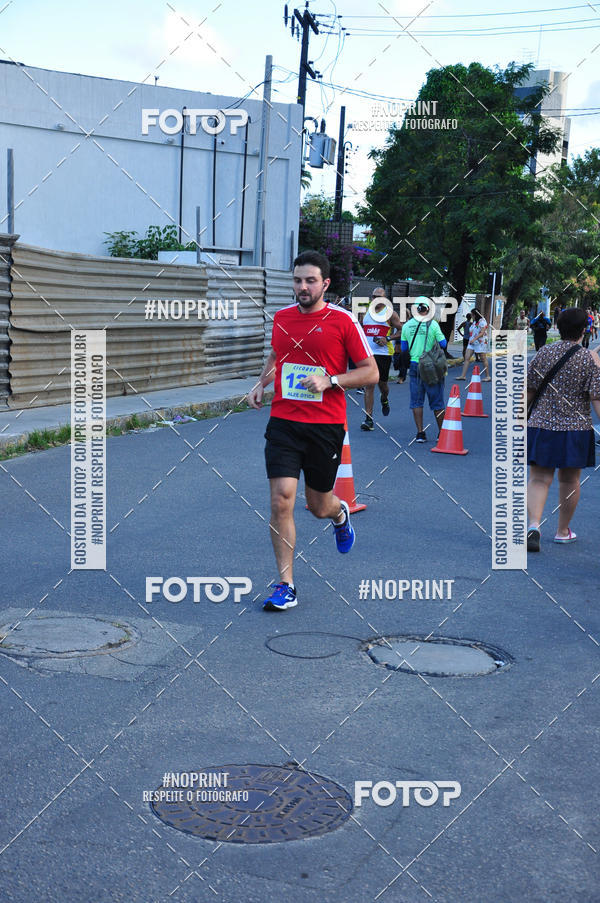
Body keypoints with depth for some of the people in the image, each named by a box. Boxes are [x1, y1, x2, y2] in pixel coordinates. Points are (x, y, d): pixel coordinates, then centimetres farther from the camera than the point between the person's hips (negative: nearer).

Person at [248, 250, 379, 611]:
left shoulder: (343, 321, -6)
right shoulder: (281, 317, 8)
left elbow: (371, 373, -4)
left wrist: (329, 381, -17)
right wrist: (262, 384, 10)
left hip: (326, 426, -2)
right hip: (283, 422, 3)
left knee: (319, 505, 11)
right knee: (281, 500, -10)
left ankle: (340, 513, 51)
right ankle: (286, 586, 0)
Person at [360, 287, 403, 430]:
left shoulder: (390, 314, -1)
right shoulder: (366, 313, 12)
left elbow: (402, 331, -2)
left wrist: (388, 339, -15)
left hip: (383, 353, -3)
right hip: (368, 353, 3)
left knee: (382, 382, 9)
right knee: (368, 385, -5)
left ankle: (384, 400, 46)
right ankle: (368, 419, -6)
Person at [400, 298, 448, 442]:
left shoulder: (407, 326, 2)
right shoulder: (432, 324, -8)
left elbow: (404, 348, 9)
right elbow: (443, 344, -5)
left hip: (415, 365, 3)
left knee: (416, 401, 7)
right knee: (437, 401, 6)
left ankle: (420, 433, 3)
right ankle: (441, 432, 12)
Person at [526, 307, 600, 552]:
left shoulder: (543, 354, 0)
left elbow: (529, 391, 5)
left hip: (541, 425, 1)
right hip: (575, 429, -1)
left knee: (539, 479, 2)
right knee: (569, 480, 14)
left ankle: (534, 524, -21)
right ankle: (563, 531, 27)